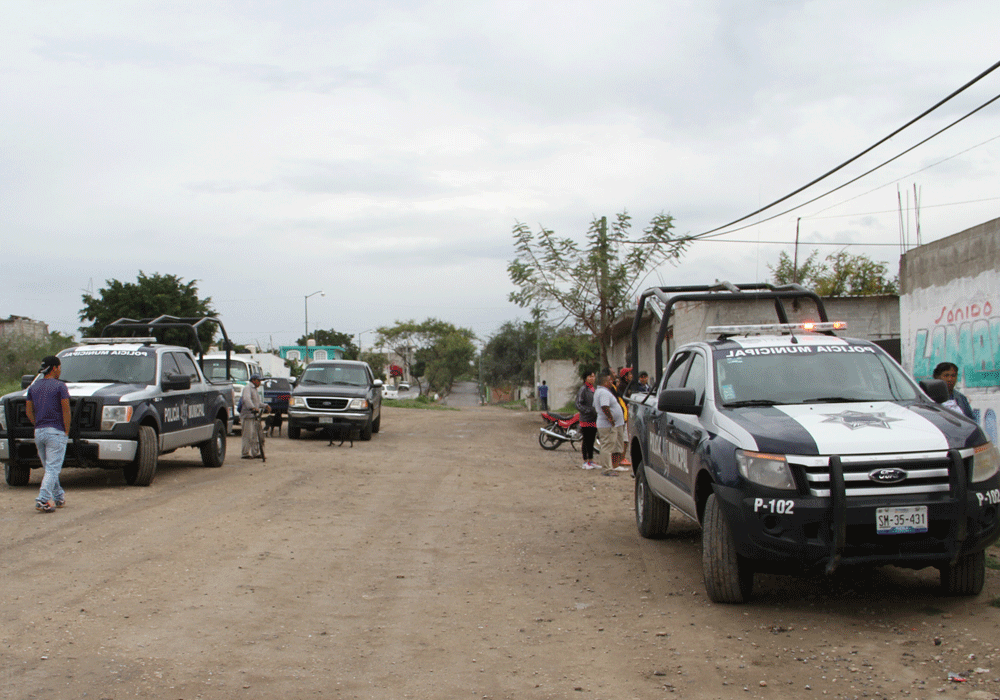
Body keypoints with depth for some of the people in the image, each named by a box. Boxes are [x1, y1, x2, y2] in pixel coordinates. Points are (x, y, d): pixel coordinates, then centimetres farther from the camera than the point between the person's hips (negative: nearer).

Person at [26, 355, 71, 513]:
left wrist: (38, 426, 17)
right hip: (56, 432, -6)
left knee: (49, 468, 17)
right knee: (53, 468, -6)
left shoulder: (33, 387, 12)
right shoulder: (60, 386, -7)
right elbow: (66, 410, -10)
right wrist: (66, 430, -2)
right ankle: (43, 500, -14)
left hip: (39, 433, 6)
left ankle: (58, 497, 25)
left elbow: (29, 411, 13)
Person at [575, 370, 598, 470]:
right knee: (586, 440, -3)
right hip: (586, 419, -7)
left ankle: (591, 461, 16)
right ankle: (585, 462, 3)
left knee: (592, 441, 10)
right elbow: (578, 405, -13)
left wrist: (597, 411, 10)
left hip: (594, 419, 7)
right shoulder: (583, 389, -8)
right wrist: (589, 410, -21)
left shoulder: (593, 389, 15)